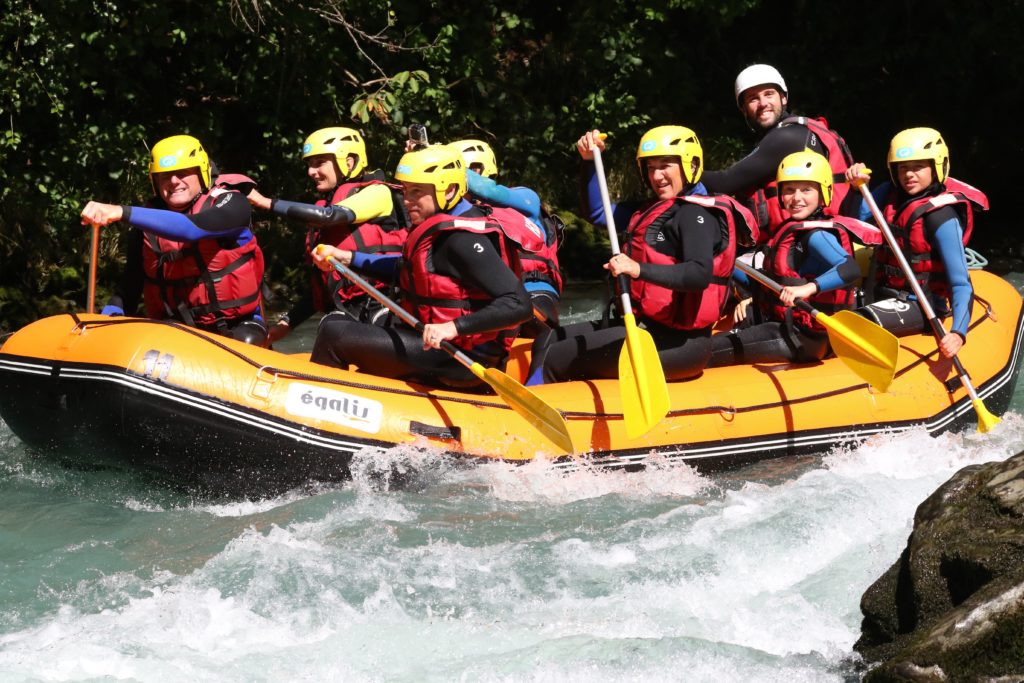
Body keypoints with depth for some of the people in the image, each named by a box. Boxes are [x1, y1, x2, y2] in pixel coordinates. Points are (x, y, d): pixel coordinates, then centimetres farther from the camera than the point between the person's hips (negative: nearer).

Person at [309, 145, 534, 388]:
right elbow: (407, 267, 28)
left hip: (458, 361, -10)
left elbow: (519, 305, -27)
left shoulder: (464, 238, -20)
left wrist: (454, 327, -36)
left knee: (334, 334, -13)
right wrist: (348, 258, 21)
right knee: (335, 323, 18)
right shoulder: (437, 226, 9)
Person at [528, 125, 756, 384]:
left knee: (553, 360, -10)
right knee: (546, 343, 14)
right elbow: (597, 212, 26)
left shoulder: (695, 213, -13)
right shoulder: (654, 209, 15)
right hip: (647, 327, 10)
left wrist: (639, 270, -42)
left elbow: (701, 275, -30)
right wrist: (589, 161, 11)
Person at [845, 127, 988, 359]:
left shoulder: (941, 218, -18)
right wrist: (857, 186, -13)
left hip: (921, 307, -8)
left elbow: (961, 286, -22)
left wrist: (958, 333, -37)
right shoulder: (890, 194, 2)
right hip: (885, 296, 9)